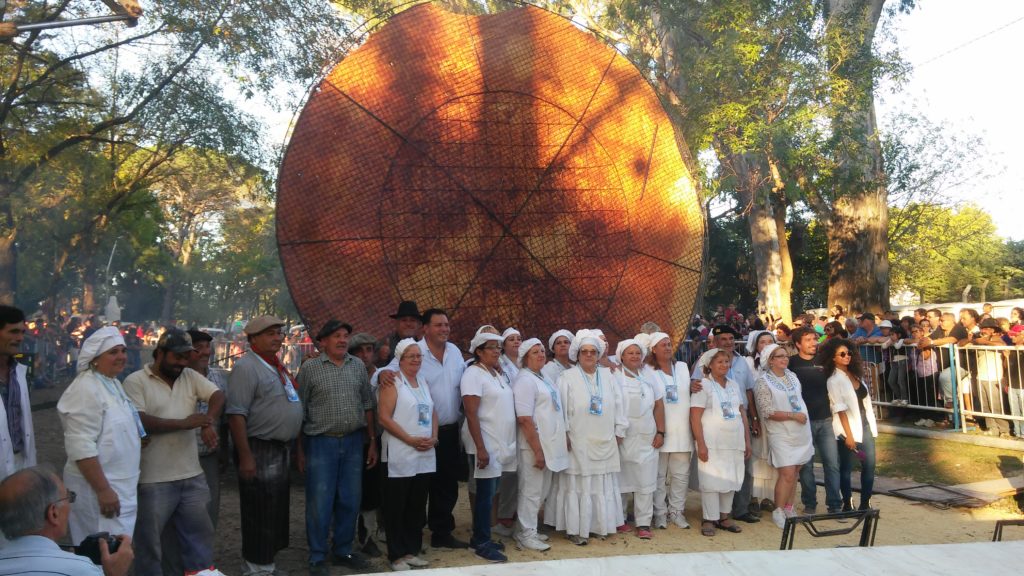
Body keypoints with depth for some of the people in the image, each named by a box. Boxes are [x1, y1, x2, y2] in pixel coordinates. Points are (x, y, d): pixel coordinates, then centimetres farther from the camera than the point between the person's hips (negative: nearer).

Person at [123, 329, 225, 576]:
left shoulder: (191, 376, 8)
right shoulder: (136, 382, -7)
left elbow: (218, 396, -1)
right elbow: (140, 423, -18)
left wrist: (209, 422, -19)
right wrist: (184, 423, -20)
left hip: (191, 476, 5)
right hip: (154, 481, -5)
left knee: (200, 532, 16)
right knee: (149, 541, 9)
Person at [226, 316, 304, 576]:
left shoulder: (277, 366, 13)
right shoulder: (247, 367, -15)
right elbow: (236, 414, -22)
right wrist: (246, 457, -25)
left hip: (281, 450, 9)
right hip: (259, 450, -9)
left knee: (277, 512, 17)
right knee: (260, 515, 0)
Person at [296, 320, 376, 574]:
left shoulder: (358, 366, 7)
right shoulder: (310, 368, -3)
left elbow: (367, 405, 11)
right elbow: (299, 411, -1)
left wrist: (372, 442, 8)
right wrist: (300, 450, -3)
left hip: (353, 441, 4)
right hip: (321, 443, -4)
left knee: (350, 501, 11)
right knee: (320, 503, 1)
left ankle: (344, 551, 26)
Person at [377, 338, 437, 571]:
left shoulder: (423, 383, 14)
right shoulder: (393, 383, -7)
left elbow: (433, 413, 16)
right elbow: (384, 417, -14)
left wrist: (433, 437, -2)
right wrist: (410, 440, -17)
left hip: (425, 455, 7)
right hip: (400, 456, -7)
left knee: (417, 506, 12)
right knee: (397, 507, 2)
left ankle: (413, 550, 22)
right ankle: (397, 555, 11)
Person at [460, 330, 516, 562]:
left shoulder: (497, 373, 13)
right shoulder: (473, 374, -12)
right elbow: (471, 414, -17)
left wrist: (506, 443, 14)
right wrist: (480, 448, -22)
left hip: (501, 443, 8)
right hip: (485, 444, -8)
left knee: (490, 493, 13)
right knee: (486, 494, -2)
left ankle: (481, 538, 23)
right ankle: (482, 543, 8)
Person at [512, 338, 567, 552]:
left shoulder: (544, 377, 12)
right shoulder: (525, 380, -15)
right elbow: (525, 419, -20)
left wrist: (563, 439, 13)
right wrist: (538, 450, -20)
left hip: (550, 444, 9)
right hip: (533, 446, -9)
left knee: (542, 491, 16)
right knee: (531, 491, 2)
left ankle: (529, 530, 29)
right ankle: (526, 535, 15)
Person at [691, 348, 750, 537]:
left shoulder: (734, 385, 13)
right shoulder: (703, 385, -6)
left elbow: (742, 412, 17)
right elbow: (695, 417, -10)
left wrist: (747, 440, 12)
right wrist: (701, 444, -16)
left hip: (734, 442, 6)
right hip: (712, 443, -6)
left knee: (730, 479, 10)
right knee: (711, 481, -3)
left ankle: (724, 517, 21)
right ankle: (709, 520, 7)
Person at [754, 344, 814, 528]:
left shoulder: (792, 376, 10)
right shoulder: (763, 382, -11)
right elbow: (767, 412, -17)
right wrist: (793, 415, -16)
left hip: (802, 433, 6)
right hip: (782, 435, -6)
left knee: (794, 472, 10)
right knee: (787, 473, -10)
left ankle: (788, 508, 22)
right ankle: (778, 512, 3)